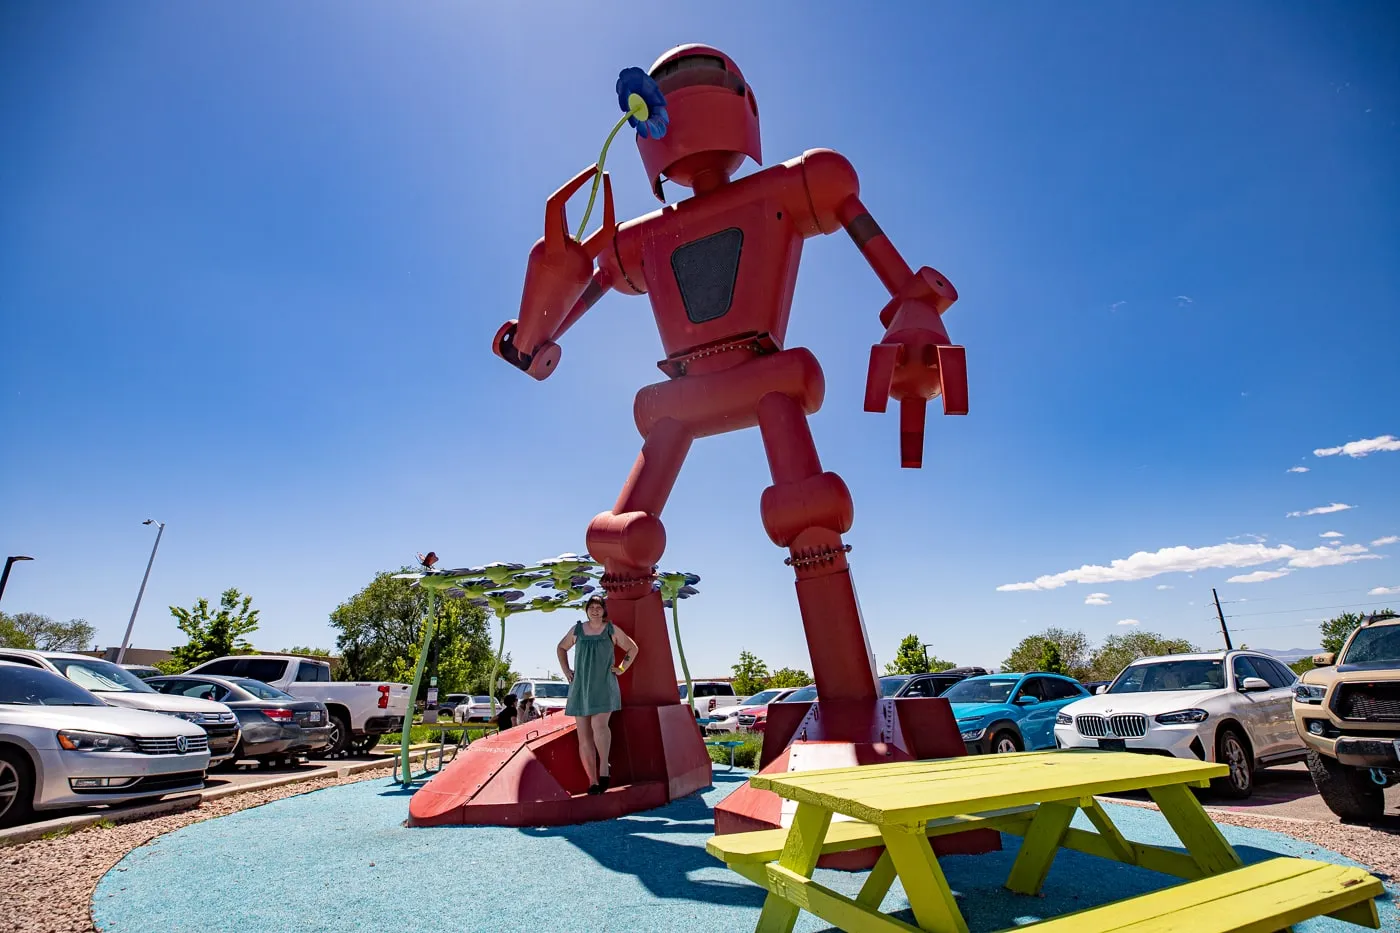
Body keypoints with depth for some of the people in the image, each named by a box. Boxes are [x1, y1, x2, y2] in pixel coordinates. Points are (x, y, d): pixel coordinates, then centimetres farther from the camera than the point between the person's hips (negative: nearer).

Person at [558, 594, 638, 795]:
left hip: (604, 686, -2)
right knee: (584, 737, 1)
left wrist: (621, 668, 4)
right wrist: (566, 671, 13)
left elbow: (632, 649, 13)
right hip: (580, 687, 3)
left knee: (599, 725, -25)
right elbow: (561, 648, 23)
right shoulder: (577, 630, 7)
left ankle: (604, 767, -7)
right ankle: (592, 781, 8)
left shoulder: (612, 631, 3)